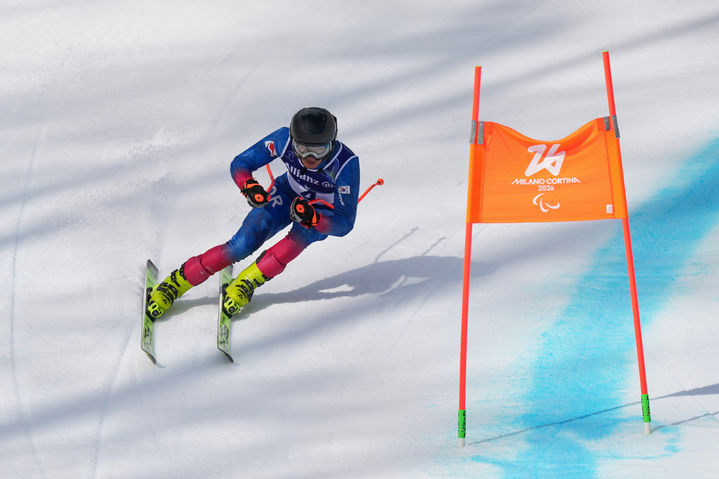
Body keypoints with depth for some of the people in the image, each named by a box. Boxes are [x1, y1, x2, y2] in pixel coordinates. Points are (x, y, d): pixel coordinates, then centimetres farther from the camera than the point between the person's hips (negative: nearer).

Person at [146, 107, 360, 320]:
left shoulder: (345, 162, -37)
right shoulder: (284, 139, -30)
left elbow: (344, 223, -32)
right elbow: (239, 164, -18)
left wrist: (312, 218, -52)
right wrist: (249, 186, -40)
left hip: (325, 211, -1)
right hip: (288, 193, 2)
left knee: (303, 234, -36)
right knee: (243, 244, -19)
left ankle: (247, 281, -19)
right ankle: (176, 282, -7)